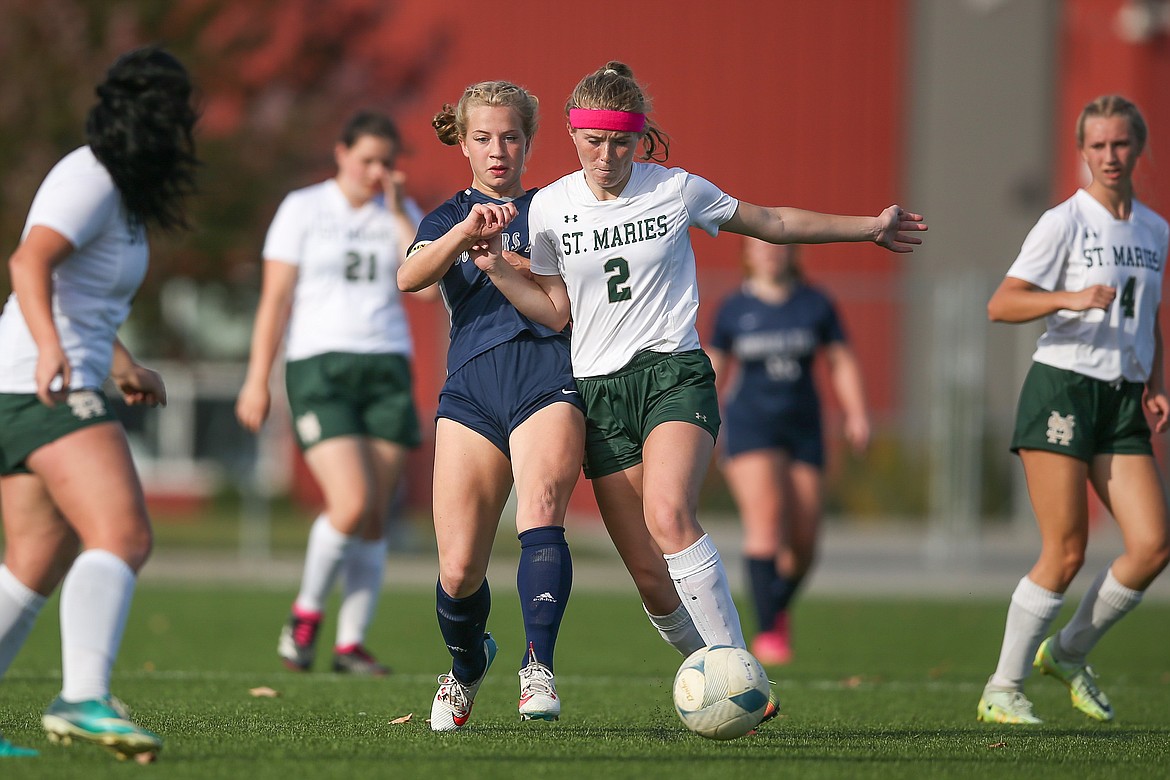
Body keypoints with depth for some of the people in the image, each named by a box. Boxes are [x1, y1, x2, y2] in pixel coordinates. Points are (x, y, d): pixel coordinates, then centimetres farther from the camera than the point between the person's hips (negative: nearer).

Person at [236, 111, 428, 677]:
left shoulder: (402, 214, 11)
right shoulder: (303, 209, 2)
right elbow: (276, 297, 0)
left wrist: (399, 213, -7)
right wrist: (258, 378, -5)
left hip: (387, 370, 4)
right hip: (319, 369, -4)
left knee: (375, 518, 0)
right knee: (351, 503, -19)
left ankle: (351, 644, 8)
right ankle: (306, 612, 3)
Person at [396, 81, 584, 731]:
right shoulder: (449, 218, 19)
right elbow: (409, 276, -5)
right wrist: (467, 232, -21)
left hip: (549, 377, -1)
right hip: (472, 385, 1)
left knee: (540, 512, -30)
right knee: (459, 572, -5)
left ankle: (539, 666, -36)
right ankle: (468, 665, 25)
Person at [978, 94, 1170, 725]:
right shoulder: (1065, 222, -5)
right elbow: (1000, 305, -11)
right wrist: (1071, 299, -26)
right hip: (1062, 389, -6)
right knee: (1066, 552, -10)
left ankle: (1069, 653, 16)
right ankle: (1002, 691, 3)